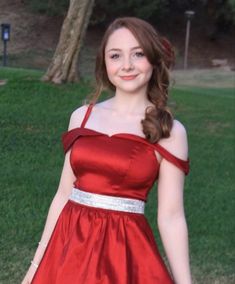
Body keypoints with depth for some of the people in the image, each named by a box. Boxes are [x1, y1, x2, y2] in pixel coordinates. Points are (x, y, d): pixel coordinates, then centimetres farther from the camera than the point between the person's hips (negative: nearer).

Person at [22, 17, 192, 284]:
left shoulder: (169, 131, -5)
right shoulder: (82, 116, 4)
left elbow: (171, 217, -5)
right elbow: (64, 194, 9)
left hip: (125, 251, -3)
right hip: (70, 247, 3)